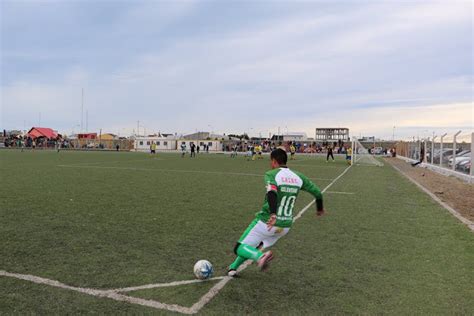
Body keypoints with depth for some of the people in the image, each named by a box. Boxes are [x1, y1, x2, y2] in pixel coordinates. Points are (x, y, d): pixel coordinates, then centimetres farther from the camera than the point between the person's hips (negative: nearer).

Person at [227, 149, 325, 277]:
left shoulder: (271, 174, -10)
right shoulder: (298, 177, 6)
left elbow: (272, 193, -30)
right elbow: (317, 192, 12)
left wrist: (273, 214, -41)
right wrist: (320, 208, 30)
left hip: (267, 222, -6)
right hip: (285, 227, 6)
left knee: (240, 248, 5)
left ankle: (260, 256, -23)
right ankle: (233, 268, 22)